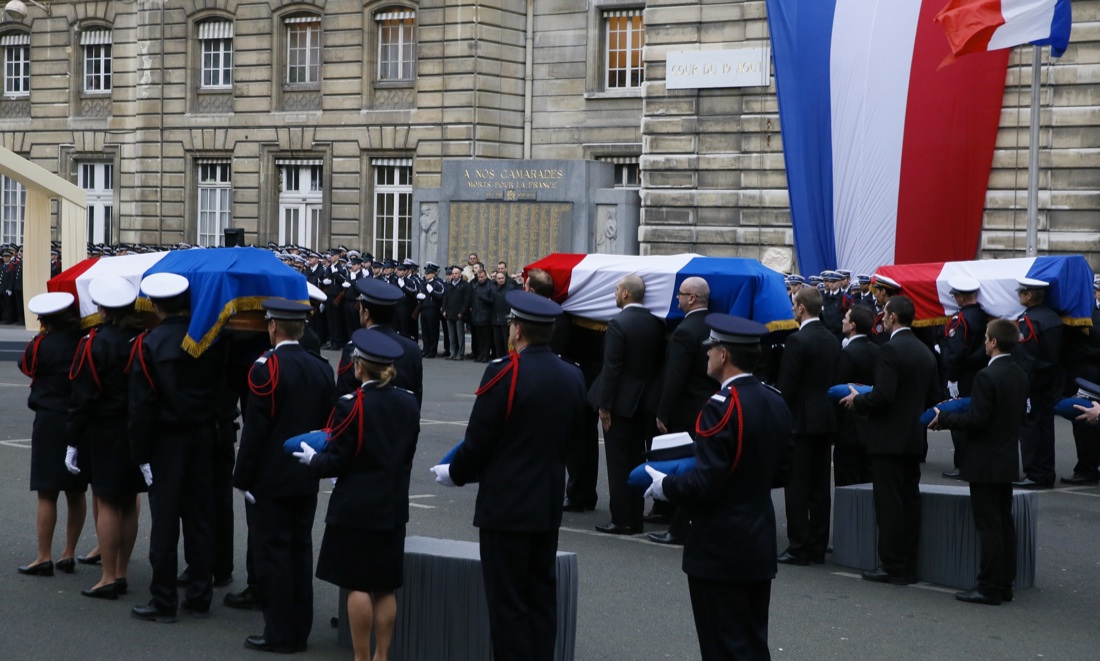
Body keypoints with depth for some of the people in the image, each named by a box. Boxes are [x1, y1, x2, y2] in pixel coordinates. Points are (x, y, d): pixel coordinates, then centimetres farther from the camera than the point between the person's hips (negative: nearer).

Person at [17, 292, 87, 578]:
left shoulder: (41, 345, -11)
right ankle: (69, 554, 16)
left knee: (47, 493, 0)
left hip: (50, 423, -4)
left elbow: (25, 365, 7)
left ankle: (44, 557, 1)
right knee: (76, 492, 11)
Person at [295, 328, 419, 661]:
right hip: (394, 507, 6)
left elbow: (336, 461, -14)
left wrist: (312, 459, 5)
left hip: (356, 508, -6)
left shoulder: (351, 406, -15)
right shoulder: (408, 403, 3)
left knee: (358, 586, 1)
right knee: (385, 587, 11)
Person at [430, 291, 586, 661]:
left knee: (508, 602, -1)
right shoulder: (572, 376, 3)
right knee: (542, 596, 14)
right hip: (549, 505, 6)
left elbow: (478, 440, -14)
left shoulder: (504, 374, -17)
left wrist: (455, 474, 4)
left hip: (506, 505, -6)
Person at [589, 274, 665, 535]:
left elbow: (611, 368, -18)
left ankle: (622, 520, 2)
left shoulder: (618, 324, -17)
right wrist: (649, 393, 15)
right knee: (636, 460, 14)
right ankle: (635, 518, 19)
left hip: (620, 403, -7)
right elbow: (659, 362, 7)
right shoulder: (656, 323, 3)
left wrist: (604, 405, -13)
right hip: (643, 403, 7)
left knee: (618, 463, 0)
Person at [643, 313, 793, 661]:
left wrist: (665, 485, -6)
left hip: (720, 552, -8)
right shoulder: (776, 403, 6)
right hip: (761, 548, 8)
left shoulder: (721, 407, -19)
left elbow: (705, 485, -22)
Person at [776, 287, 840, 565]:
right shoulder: (832, 340, 10)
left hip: (800, 419, -8)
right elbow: (835, 379, 14)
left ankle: (798, 548, -2)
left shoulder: (797, 340, -15)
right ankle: (818, 547, 14)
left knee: (796, 487, -3)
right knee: (820, 487, 10)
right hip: (826, 419, 8)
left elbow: (786, 385, -16)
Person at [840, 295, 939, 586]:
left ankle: (892, 566, -2)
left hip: (889, 439, -8)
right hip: (915, 439, 8)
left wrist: (857, 401, -6)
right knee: (910, 501, 10)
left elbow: (883, 395, -23)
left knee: (889, 504, -4)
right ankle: (908, 566, 14)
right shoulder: (926, 352, 11)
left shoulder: (891, 349, -15)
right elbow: (934, 397, 13)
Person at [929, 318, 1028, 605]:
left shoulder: (986, 377, -19)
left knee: (988, 527, -5)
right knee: (1004, 523, 12)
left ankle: (990, 587, -2)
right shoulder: (1020, 376, 7)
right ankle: (1005, 584, 18)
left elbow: (975, 420, -22)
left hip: (985, 462, -8)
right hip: (1007, 461, 8)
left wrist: (943, 419, -9)